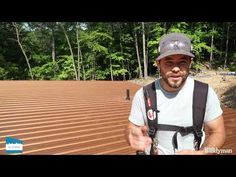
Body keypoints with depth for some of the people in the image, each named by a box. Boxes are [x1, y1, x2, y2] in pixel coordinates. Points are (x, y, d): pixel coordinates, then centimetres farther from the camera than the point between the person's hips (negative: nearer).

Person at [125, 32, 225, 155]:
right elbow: (131, 129, -8)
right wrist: (135, 138, -32)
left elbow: (218, 132, -9)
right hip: (152, 152, 1)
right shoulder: (143, 95, -18)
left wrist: (200, 153, -29)